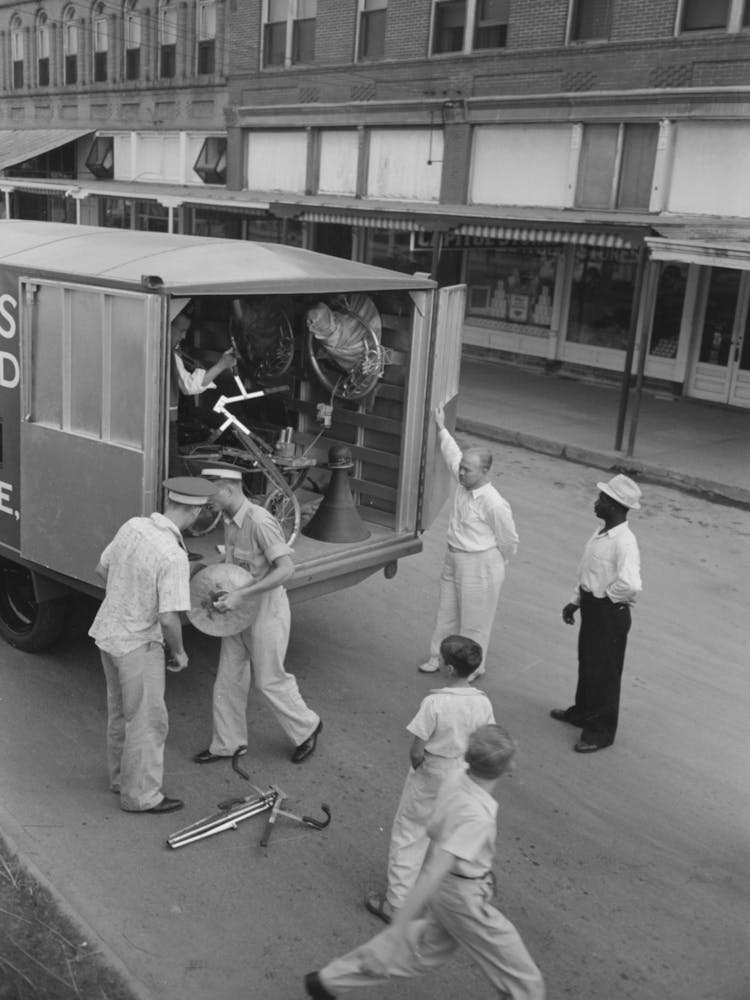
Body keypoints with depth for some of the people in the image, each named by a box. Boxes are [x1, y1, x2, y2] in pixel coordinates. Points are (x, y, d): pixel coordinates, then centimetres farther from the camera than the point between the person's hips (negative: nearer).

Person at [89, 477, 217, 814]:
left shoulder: (133, 526, -6)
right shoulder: (174, 557, -29)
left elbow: (102, 569, 8)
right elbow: (168, 619, -29)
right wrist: (179, 652, -9)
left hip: (109, 630, 8)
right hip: (138, 644, -8)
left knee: (122, 710, 24)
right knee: (148, 721, 7)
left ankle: (123, 776, 40)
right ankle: (141, 795, 20)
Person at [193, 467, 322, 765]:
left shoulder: (260, 522, -26)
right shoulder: (231, 520, 2)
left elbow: (286, 568, -31)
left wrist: (241, 595, -35)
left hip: (265, 611, -8)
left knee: (269, 680, 6)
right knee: (229, 678, 12)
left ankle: (306, 728, 30)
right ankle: (227, 743, 27)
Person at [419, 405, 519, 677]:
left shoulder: (494, 504, -26)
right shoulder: (464, 483, -5)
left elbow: (509, 541, -14)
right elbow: (453, 454, 16)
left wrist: (492, 562, 3)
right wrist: (441, 428, 21)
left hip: (480, 566, -8)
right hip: (453, 560, 8)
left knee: (474, 621, 8)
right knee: (447, 613, 21)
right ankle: (438, 656, 37)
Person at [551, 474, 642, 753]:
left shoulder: (624, 543, -26)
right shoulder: (600, 534, 3)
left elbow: (630, 585, -38)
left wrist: (607, 595, -21)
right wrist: (575, 601, 15)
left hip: (610, 613, -9)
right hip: (591, 608, 9)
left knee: (605, 671, 6)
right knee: (587, 664, 24)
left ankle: (601, 731, 22)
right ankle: (582, 712, 45)